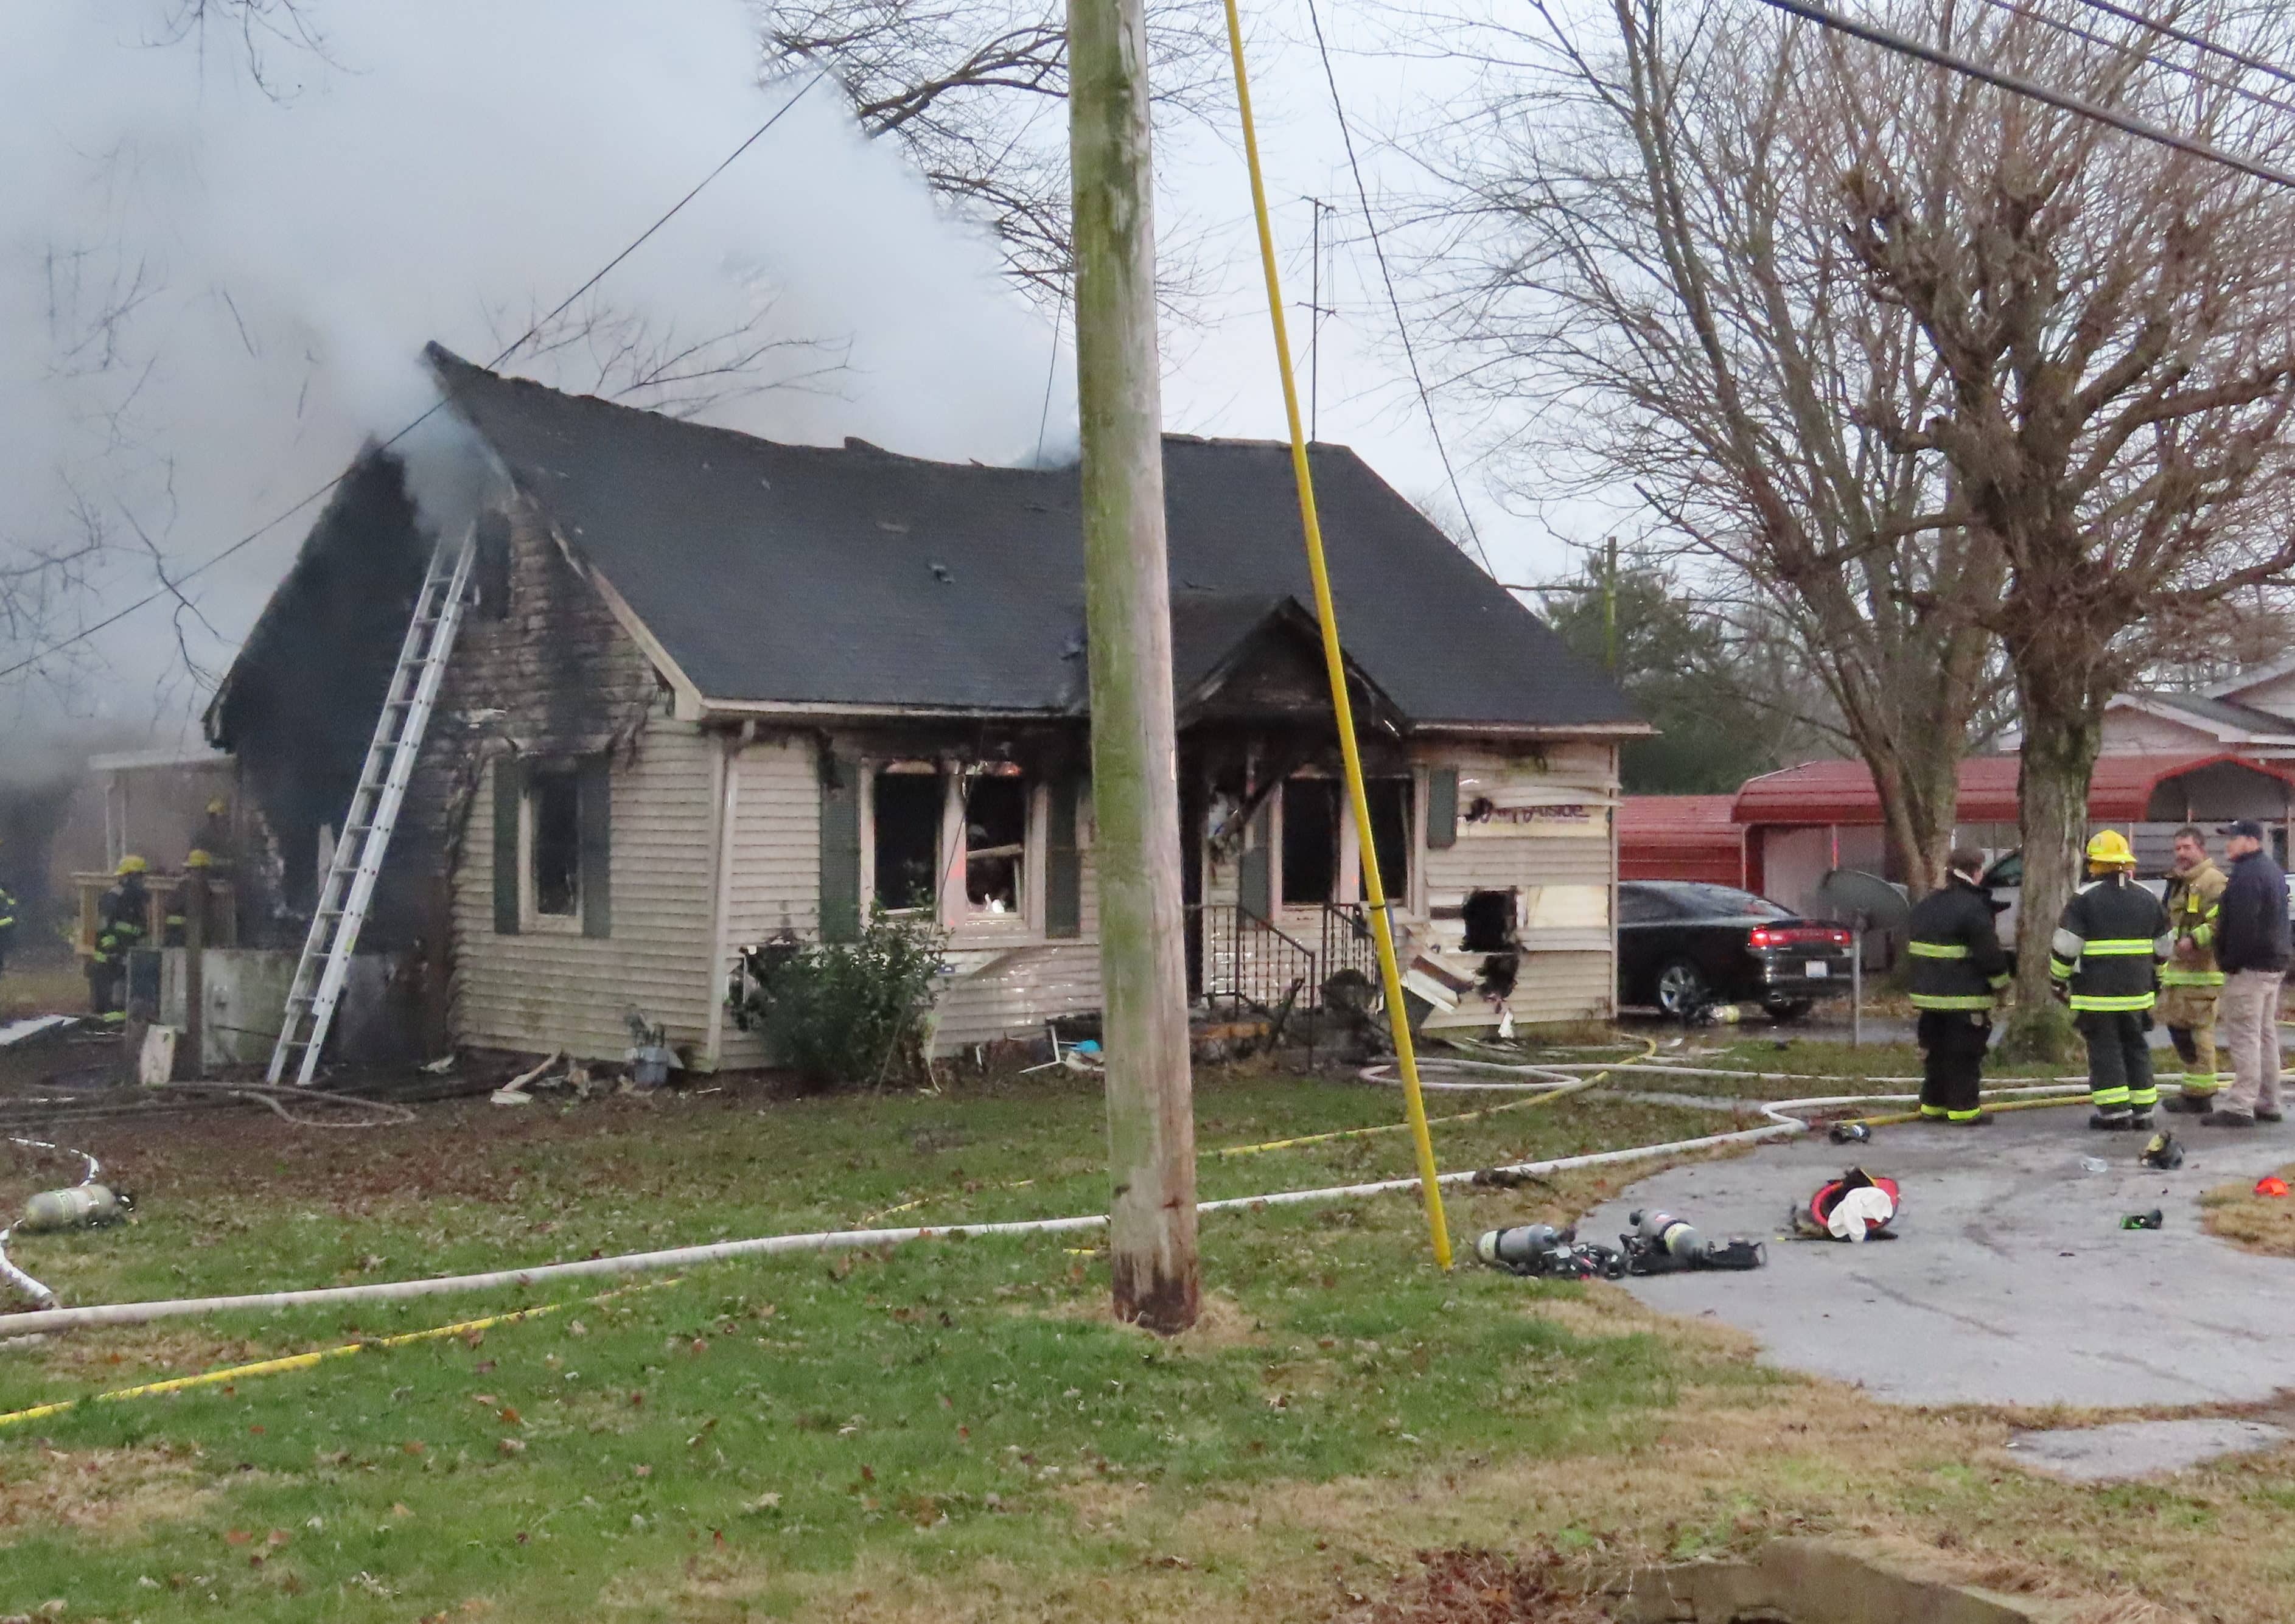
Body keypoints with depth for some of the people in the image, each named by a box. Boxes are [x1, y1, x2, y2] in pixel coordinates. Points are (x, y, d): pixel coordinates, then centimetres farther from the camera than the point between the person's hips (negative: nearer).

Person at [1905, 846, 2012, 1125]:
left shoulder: (1924, 906, 11)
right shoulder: (1973, 908, -16)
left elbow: (1910, 945, 21)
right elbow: (1990, 953, -15)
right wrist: (2001, 984, -2)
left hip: (1929, 994, 8)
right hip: (1965, 997, -8)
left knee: (1935, 1050, 14)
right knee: (1964, 1053, -1)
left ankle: (1933, 1104, 19)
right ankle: (1963, 1108, 1)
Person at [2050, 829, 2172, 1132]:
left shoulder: (2084, 898, -8)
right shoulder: (2147, 899, 8)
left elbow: (2065, 946, -11)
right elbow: (2164, 945, 17)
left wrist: (2059, 979, 2)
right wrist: (2156, 977, 30)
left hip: (2097, 992, -5)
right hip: (2137, 992, 5)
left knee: (2105, 1049, 0)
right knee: (2136, 1047, 13)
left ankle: (2115, 1110, -3)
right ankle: (2142, 1110, 15)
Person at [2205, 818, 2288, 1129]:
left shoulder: (2247, 873, -18)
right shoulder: (2273, 870, 17)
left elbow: (2242, 925, -24)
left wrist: (2230, 961, -18)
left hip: (2249, 967, -11)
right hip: (2274, 964, 11)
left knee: (2244, 1036, -9)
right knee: (2266, 1035, 15)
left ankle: (2240, 1106, -10)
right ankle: (2268, 1103, 21)